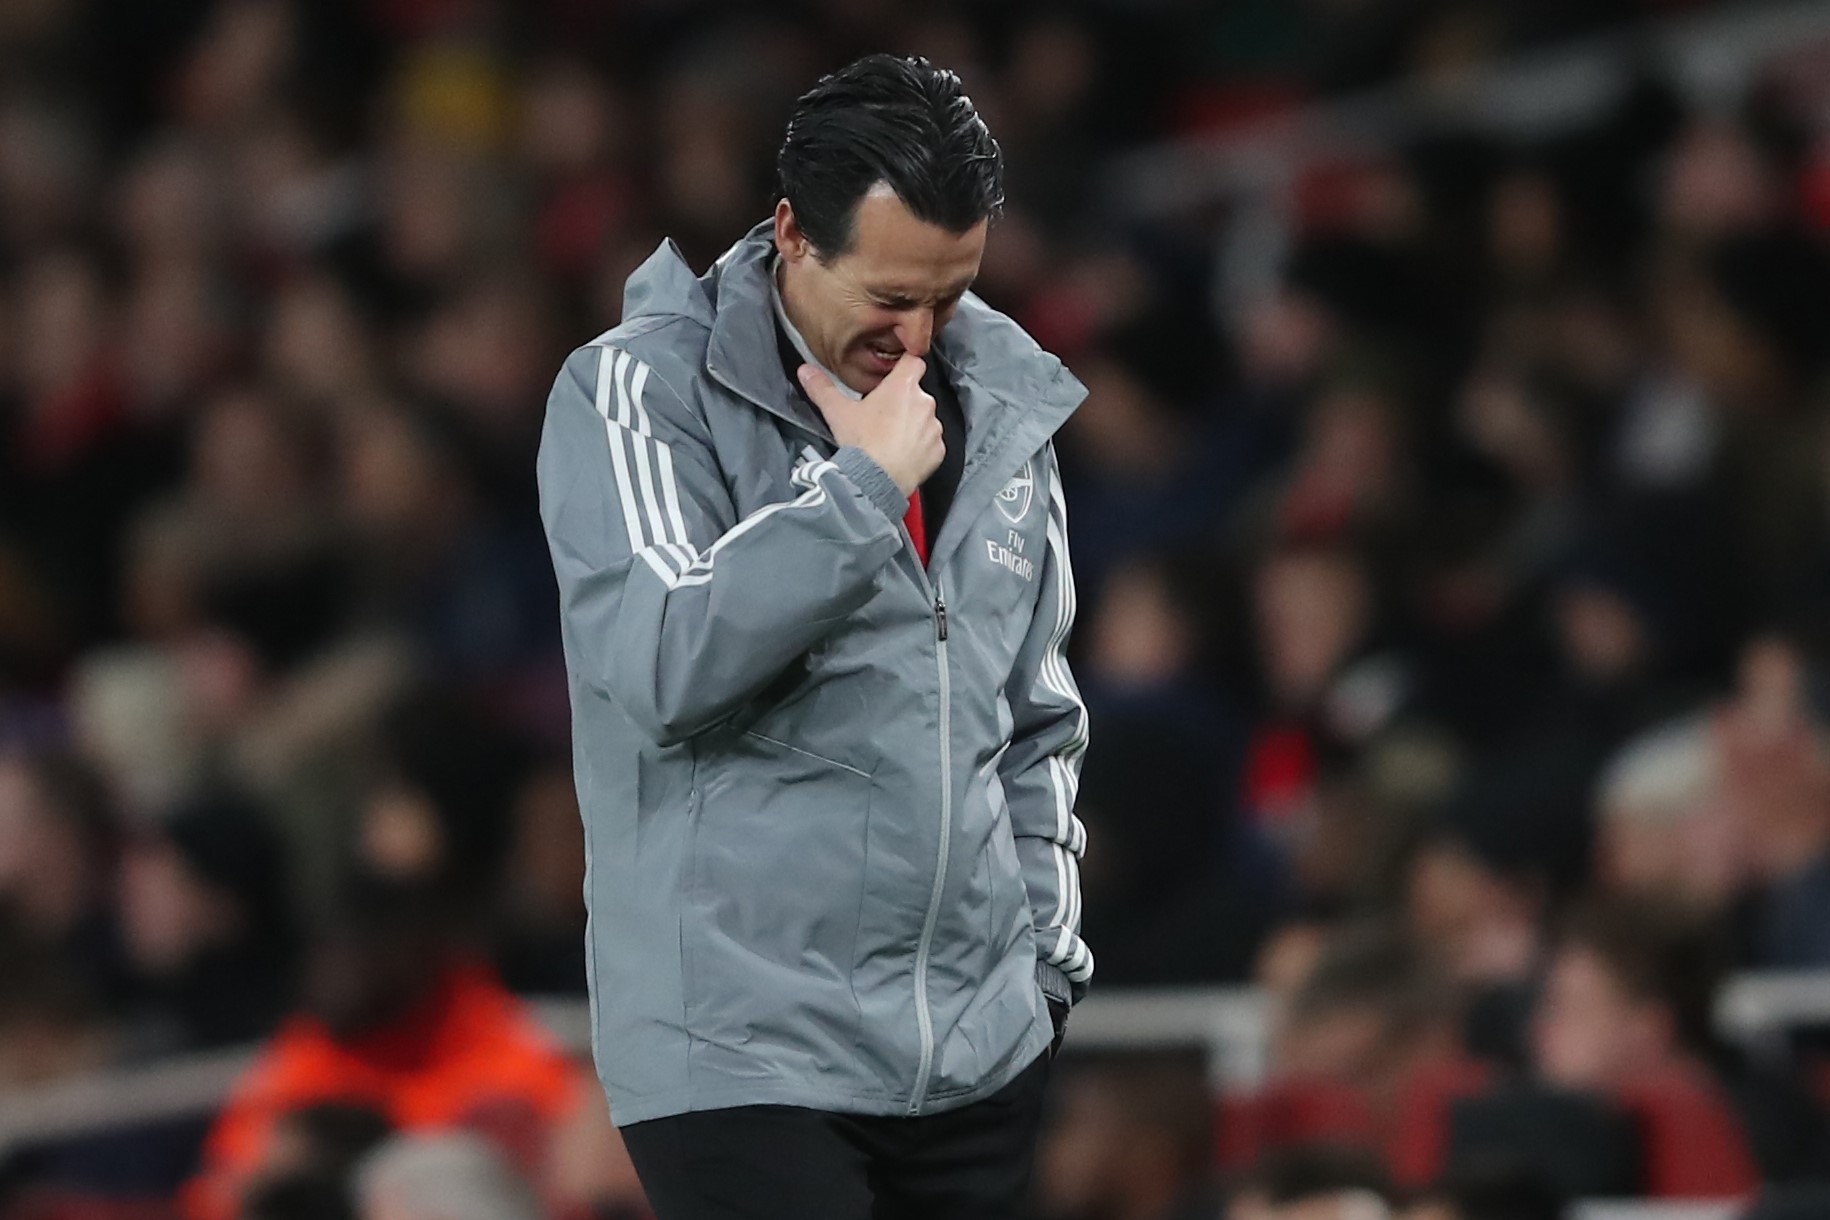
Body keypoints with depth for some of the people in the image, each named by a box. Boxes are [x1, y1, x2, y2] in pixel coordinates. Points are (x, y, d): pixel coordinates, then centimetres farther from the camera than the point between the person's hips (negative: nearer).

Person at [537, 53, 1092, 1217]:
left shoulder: (1000, 400, 11)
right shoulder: (640, 390, -6)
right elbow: (662, 665, -21)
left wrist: (1048, 943, 16)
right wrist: (862, 483, -18)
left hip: (984, 1045, 6)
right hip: (748, 1054, -6)